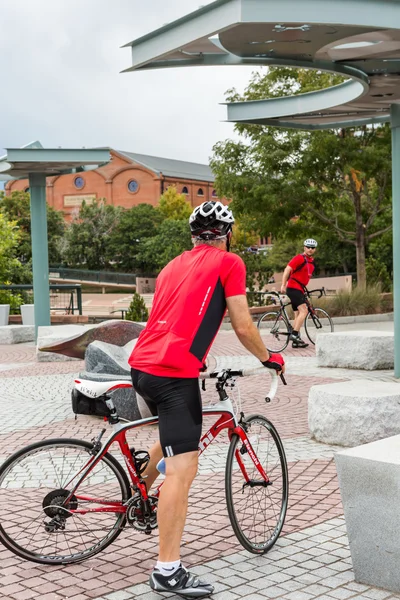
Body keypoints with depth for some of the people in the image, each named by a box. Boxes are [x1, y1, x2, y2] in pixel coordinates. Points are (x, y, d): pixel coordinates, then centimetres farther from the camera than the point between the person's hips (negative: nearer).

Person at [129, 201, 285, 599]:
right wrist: (269, 358, 17)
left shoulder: (175, 264, 23)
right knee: (182, 470, -7)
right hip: (174, 372, -9)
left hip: (142, 364, 9)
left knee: (174, 436, 34)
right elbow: (243, 328, 0)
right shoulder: (229, 263, 1)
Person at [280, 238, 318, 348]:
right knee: (303, 311, -20)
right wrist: (283, 285, -23)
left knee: (298, 314, 8)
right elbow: (287, 270, -17)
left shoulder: (311, 261, 16)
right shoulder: (299, 258, -11)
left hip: (299, 289, 10)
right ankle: (294, 334, -21)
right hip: (293, 288, -9)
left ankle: (295, 341, 11)